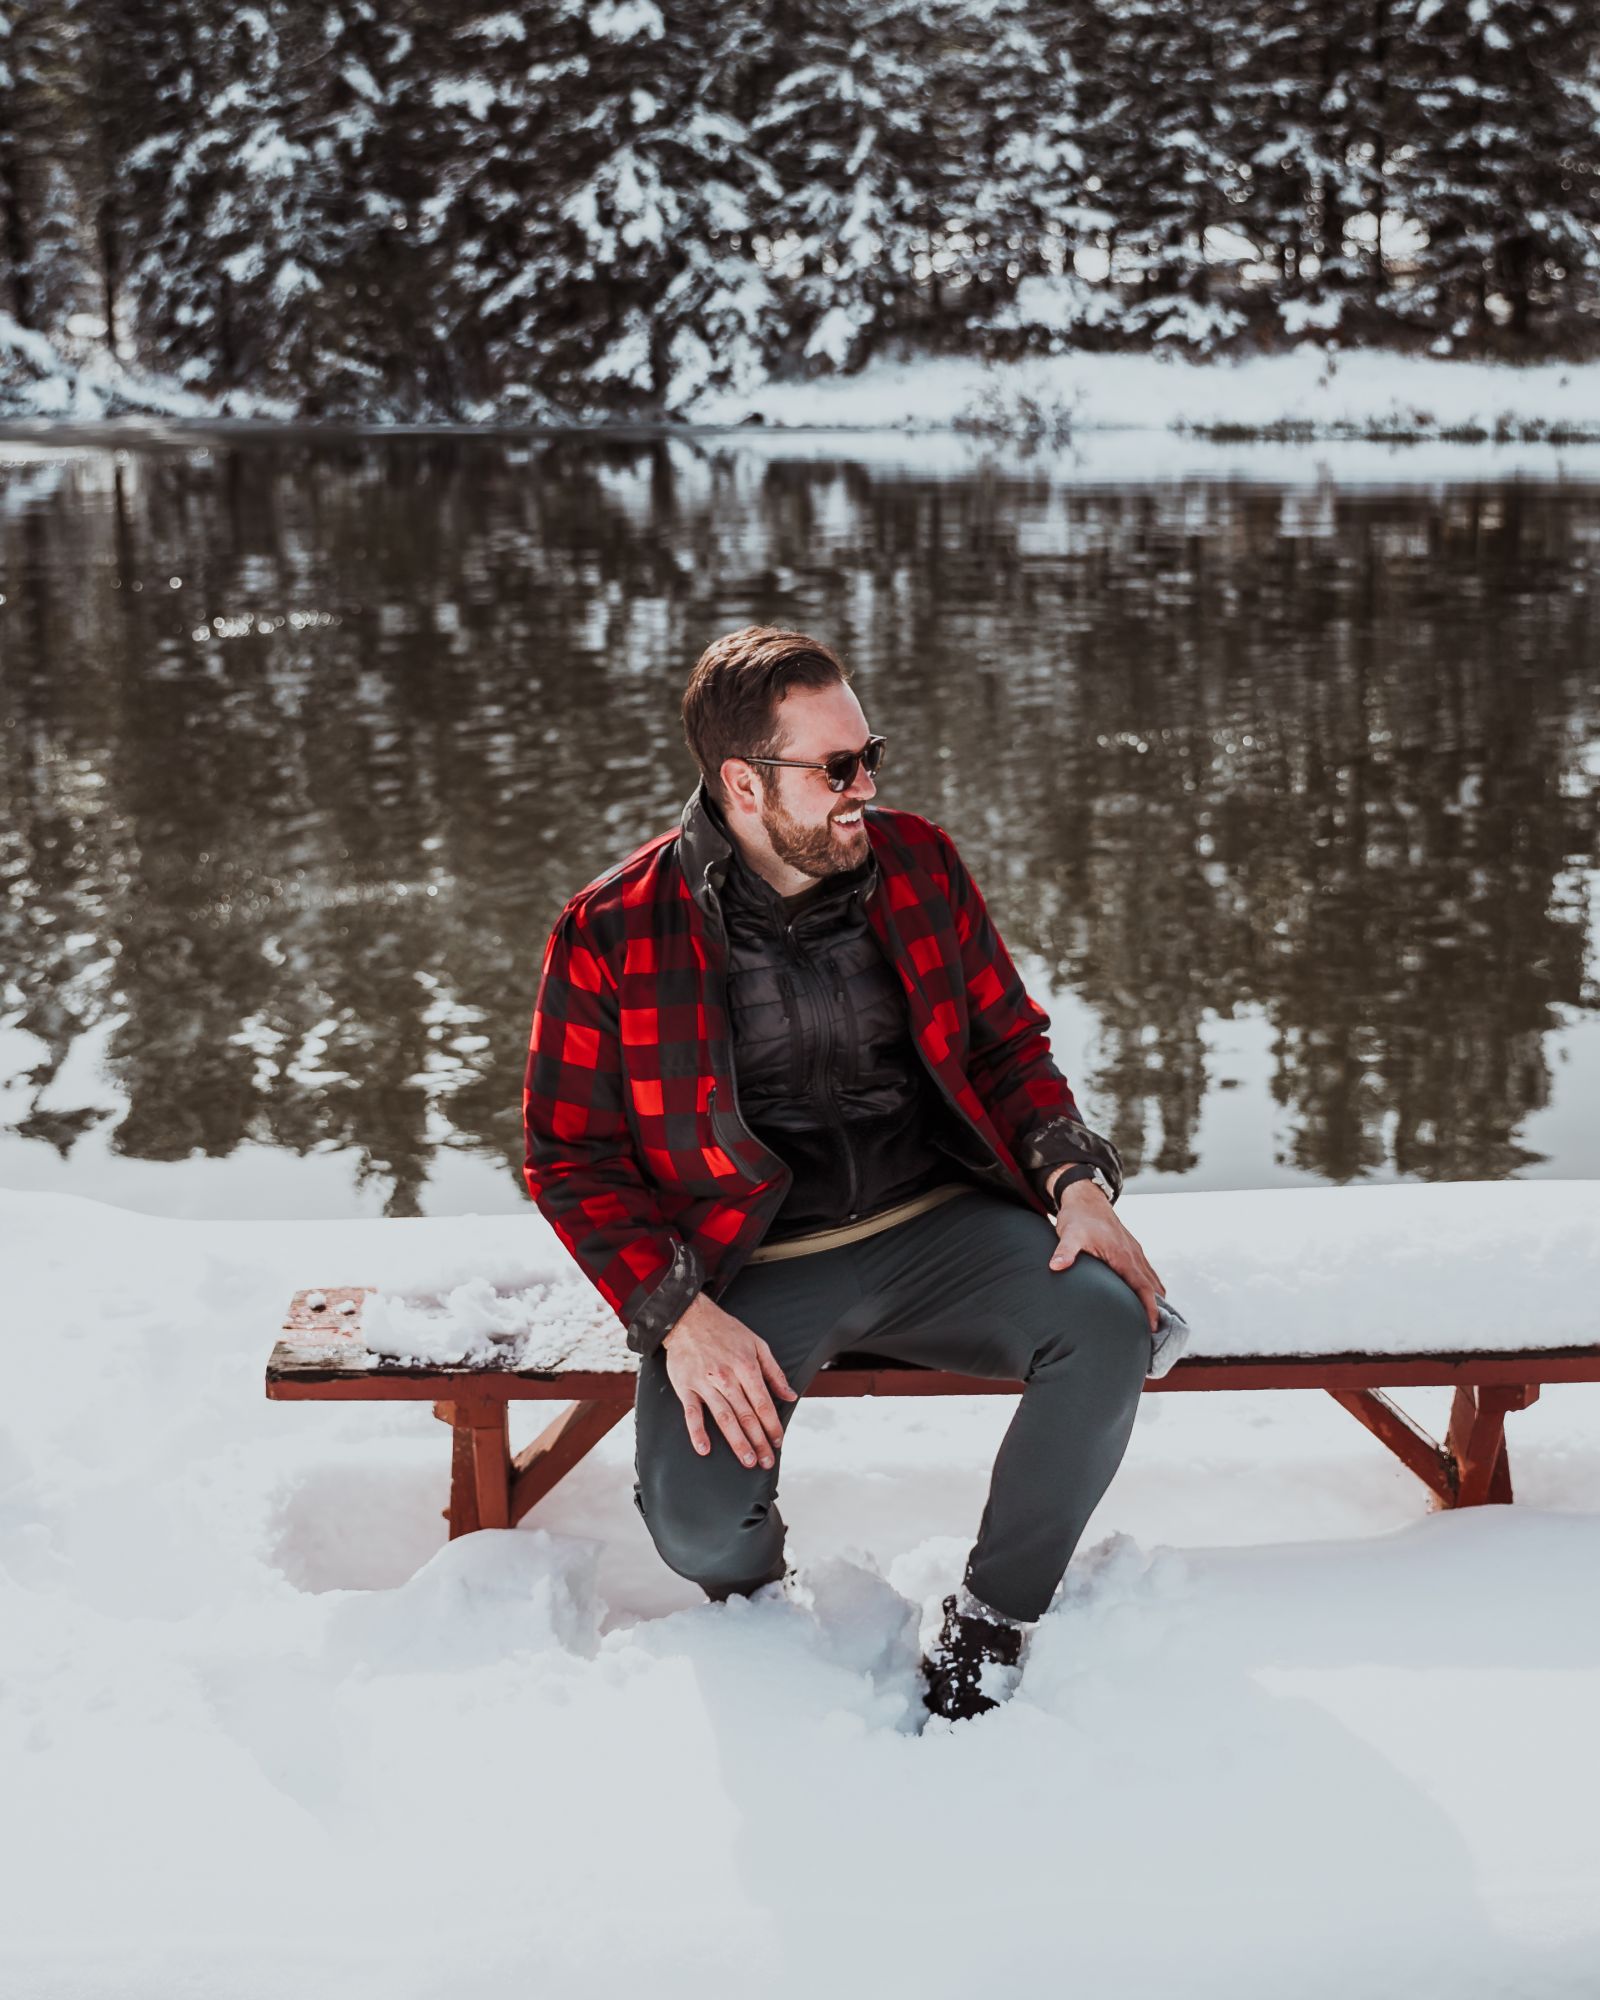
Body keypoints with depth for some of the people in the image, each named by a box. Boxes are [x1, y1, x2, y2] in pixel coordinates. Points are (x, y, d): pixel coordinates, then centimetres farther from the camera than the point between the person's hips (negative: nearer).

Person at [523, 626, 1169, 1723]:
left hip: (938, 1224, 3)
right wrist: (677, 1315, -16)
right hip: (750, 1267, -3)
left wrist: (1076, 1178, -5)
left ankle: (993, 1617, -3)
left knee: (1110, 1322, -25)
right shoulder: (613, 933, -7)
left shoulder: (917, 862, 3)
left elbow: (1007, 1044, 13)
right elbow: (571, 1155, -3)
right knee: (701, 1524, -26)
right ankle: (761, 1596, 15)